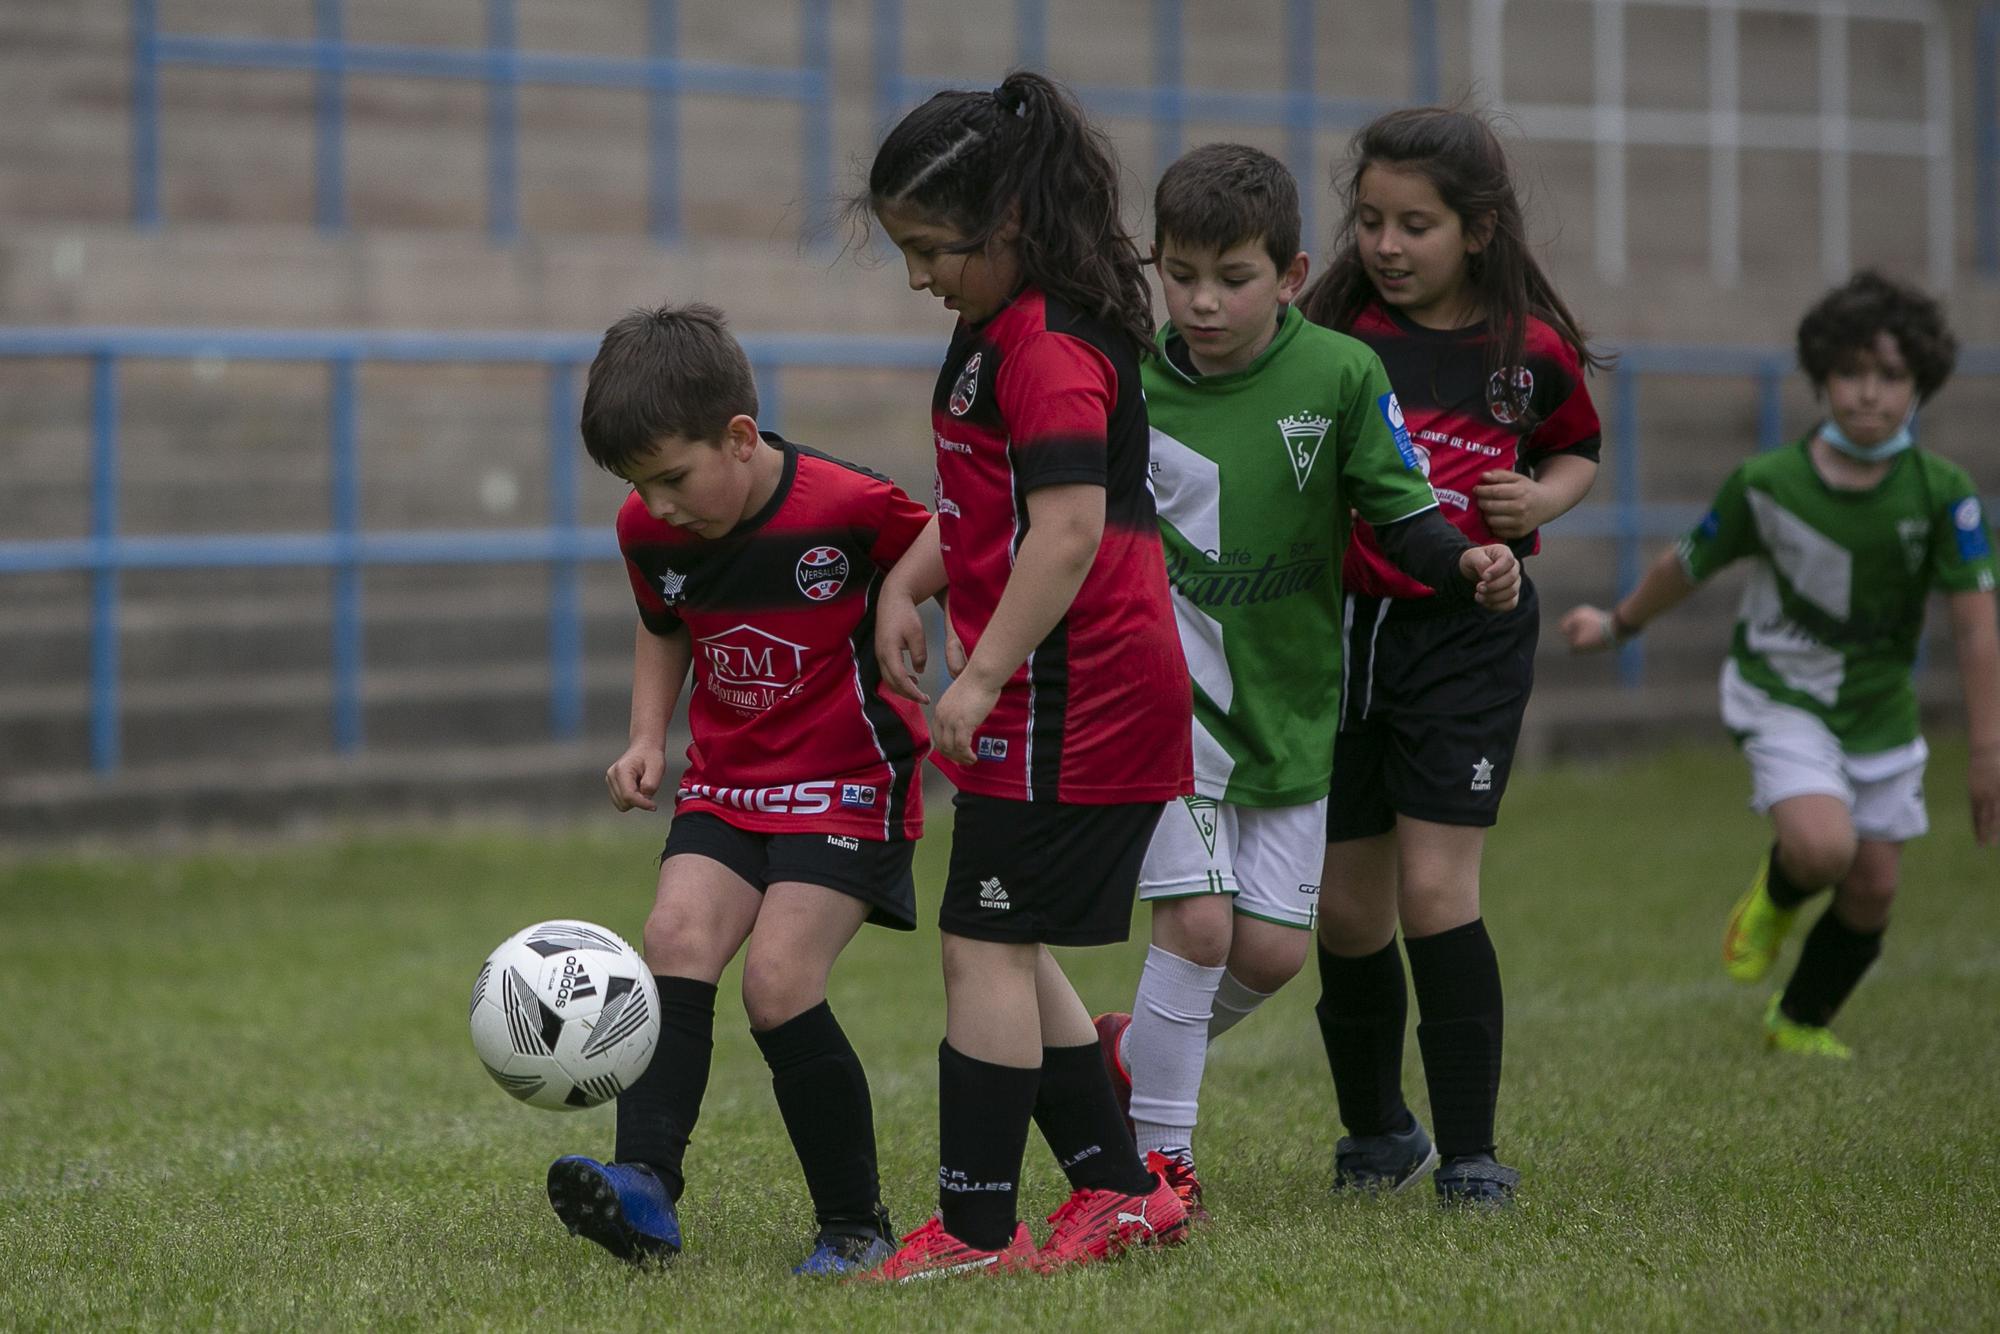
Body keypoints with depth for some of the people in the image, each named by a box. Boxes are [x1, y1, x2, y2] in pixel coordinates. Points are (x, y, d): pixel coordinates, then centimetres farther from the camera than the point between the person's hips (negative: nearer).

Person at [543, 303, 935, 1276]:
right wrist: (648, 738, 6)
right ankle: (645, 1185, -28)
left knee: (777, 982, -17)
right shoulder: (648, 531, -3)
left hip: (850, 782, -6)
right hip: (726, 782, 6)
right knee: (676, 937, -18)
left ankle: (856, 1226, -4)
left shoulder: (848, 508, -20)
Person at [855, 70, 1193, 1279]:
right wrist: (906, 587, 16)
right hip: (1071, 690, 10)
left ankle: (977, 1231, -2)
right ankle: (1119, 1188, 21)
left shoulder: (1049, 349, -18)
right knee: (1008, 947, 15)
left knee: (987, 948, -6)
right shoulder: (1004, 326, 16)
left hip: (1070, 693, -10)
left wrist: (984, 676, -26)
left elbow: (1069, 527, -26)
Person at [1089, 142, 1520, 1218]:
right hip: (1168, 694, -2)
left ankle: (1138, 1050, 31)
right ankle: (1160, 1158, 3)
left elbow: (1398, 510, -7)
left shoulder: (1340, 376, -10)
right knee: (1198, 920, -12)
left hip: (1290, 704, 2)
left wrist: (1469, 565, -25)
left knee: (1273, 949, 2)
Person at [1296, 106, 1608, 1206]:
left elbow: (1576, 452, 15)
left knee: (1434, 887, -12)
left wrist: (1540, 500, -5)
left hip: (1469, 633, -2)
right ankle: (1378, 1135, 29)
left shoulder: (1532, 350, -2)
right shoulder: (1330, 333, -2)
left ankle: (1470, 1155, -2)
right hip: (1339, 628, 2)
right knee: (1345, 908, 8)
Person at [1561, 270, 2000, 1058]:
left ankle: (1802, 1023, 30)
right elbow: (1689, 566, 3)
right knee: (1822, 845, -26)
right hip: (1782, 695, -3)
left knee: (1873, 888, 5)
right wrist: (1617, 626, 18)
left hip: (1881, 709, 3)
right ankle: (1775, 897, 11)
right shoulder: (1765, 483, -16)